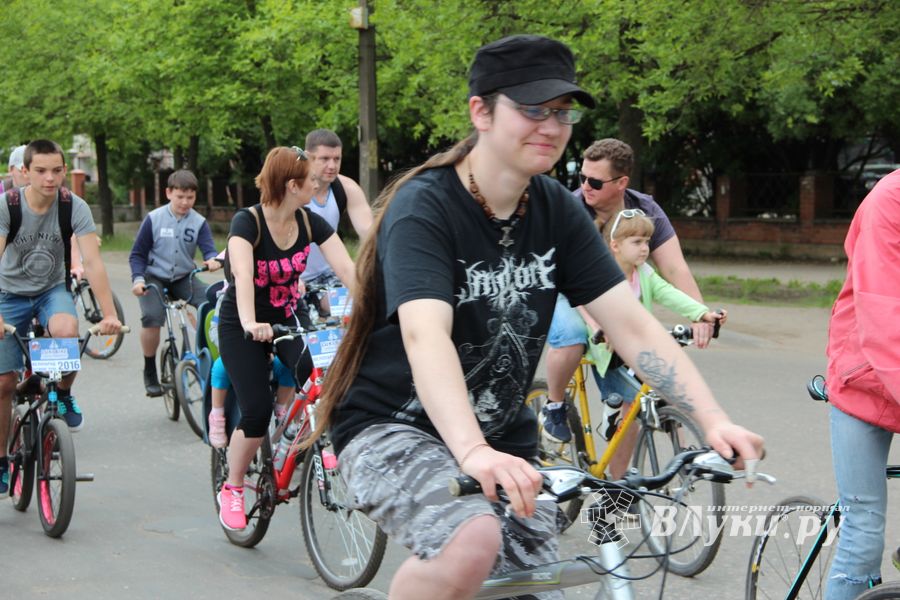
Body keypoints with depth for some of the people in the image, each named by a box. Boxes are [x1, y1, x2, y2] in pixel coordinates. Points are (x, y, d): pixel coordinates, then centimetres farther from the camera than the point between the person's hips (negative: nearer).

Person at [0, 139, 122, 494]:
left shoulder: (74, 207, -19)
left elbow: (93, 261, -24)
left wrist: (109, 314, -35)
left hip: (52, 290, 0)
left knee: (67, 331, -35)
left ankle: (63, 395, -5)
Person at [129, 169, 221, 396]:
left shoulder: (199, 222, -3)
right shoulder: (154, 219, -8)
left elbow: (208, 249, -13)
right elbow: (137, 254, -4)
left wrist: (212, 260, -38)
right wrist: (138, 279, -20)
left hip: (184, 278, 2)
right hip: (155, 278, -2)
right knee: (152, 317, -28)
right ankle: (150, 371, -8)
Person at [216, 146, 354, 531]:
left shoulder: (310, 223, -10)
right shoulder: (247, 222, -24)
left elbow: (347, 269, -20)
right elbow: (242, 274, -41)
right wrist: (250, 322, -58)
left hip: (287, 318, 4)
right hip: (243, 327, -4)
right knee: (257, 411, -14)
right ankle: (231, 491, 8)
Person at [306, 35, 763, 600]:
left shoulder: (558, 211, -2)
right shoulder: (424, 207, -19)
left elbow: (633, 324, -8)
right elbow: (426, 336, -35)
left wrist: (714, 420, -22)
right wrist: (472, 451, -51)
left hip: (503, 441, 6)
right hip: (395, 430, -6)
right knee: (472, 543, -34)